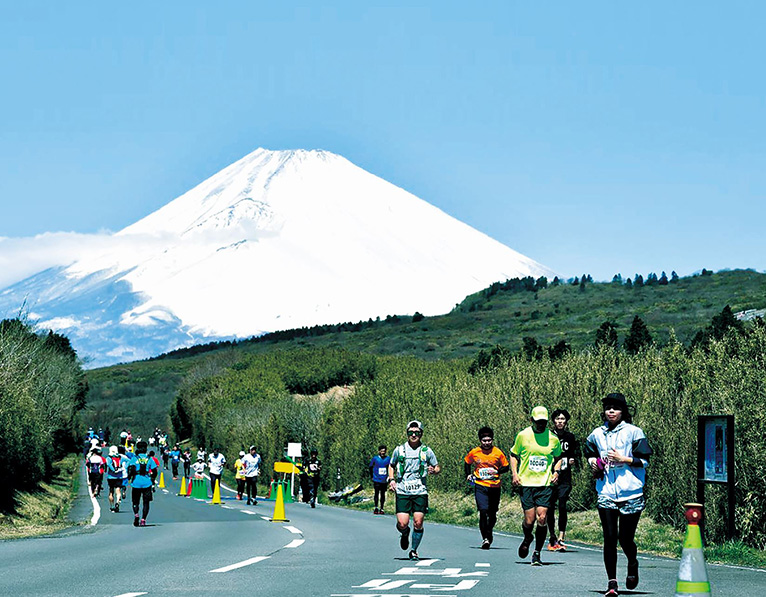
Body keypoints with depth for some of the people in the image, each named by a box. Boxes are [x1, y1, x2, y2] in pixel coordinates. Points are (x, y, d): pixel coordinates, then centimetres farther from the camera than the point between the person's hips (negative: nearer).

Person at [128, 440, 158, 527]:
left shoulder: (134, 458, 0)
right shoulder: (149, 459, 6)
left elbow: (131, 468, -11)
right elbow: (154, 471, 5)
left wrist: (129, 477, 5)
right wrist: (153, 480, 20)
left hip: (136, 483, -1)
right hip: (147, 483, 1)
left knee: (135, 501, 11)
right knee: (146, 502, 9)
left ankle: (136, 515, -15)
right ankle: (143, 520, 1)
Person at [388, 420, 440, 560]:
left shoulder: (426, 451, 4)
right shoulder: (399, 450, 6)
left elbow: (438, 468, 13)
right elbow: (391, 465, 21)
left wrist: (434, 471, -11)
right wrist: (391, 480, 5)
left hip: (420, 491, 0)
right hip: (402, 491, 0)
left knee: (418, 523, -7)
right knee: (402, 524, -10)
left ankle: (414, 551, 12)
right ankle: (404, 533, 27)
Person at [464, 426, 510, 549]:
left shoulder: (498, 453, -4)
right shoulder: (474, 452, -1)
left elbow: (506, 466, 6)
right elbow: (467, 462, 18)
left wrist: (497, 471, -13)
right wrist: (468, 475, 5)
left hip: (495, 487, 1)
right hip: (480, 486, -1)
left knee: (492, 514, 10)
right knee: (483, 511, -16)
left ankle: (489, 533, 37)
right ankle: (485, 538, -11)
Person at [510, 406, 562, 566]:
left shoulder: (553, 439, 4)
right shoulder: (522, 436, 1)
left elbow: (557, 458, 21)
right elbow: (514, 455, 12)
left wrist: (556, 471, 3)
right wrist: (514, 473, -1)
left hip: (545, 484, 0)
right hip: (526, 483, 0)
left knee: (542, 519, -11)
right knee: (529, 520, -4)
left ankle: (537, 553, 3)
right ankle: (527, 539, 32)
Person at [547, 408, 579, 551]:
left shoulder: (570, 437, 9)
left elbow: (576, 453, 22)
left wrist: (573, 460, 2)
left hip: (565, 477, 0)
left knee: (562, 506, -13)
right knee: (550, 508, 3)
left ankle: (560, 538, -16)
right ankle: (552, 538, 16)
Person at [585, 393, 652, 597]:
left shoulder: (633, 432, -2)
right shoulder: (597, 434, 11)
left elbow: (644, 461, -3)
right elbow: (589, 452, 30)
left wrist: (623, 459, -14)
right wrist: (593, 462, 10)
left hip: (630, 494, -3)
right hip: (606, 494, 3)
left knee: (625, 539, 0)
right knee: (610, 539, -3)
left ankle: (632, 564, 33)